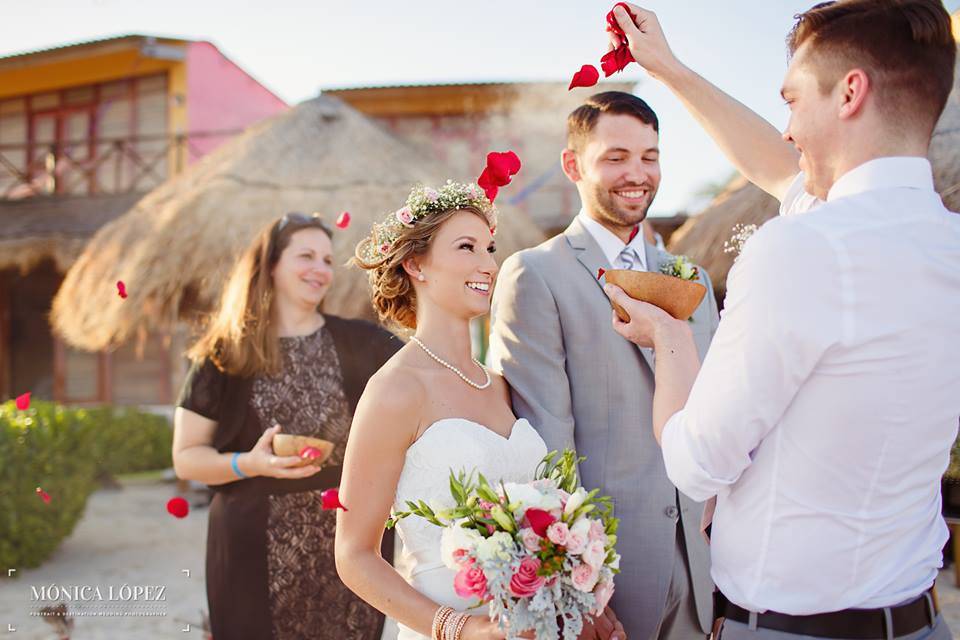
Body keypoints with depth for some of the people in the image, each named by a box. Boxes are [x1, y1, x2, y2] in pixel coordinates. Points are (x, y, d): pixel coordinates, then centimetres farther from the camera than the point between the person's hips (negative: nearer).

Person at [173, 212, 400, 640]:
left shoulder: (359, 344, 4)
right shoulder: (226, 355, 1)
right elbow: (186, 458, 2)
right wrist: (249, 463, -15)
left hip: (350, 545, 1)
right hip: (257, 551, -1)